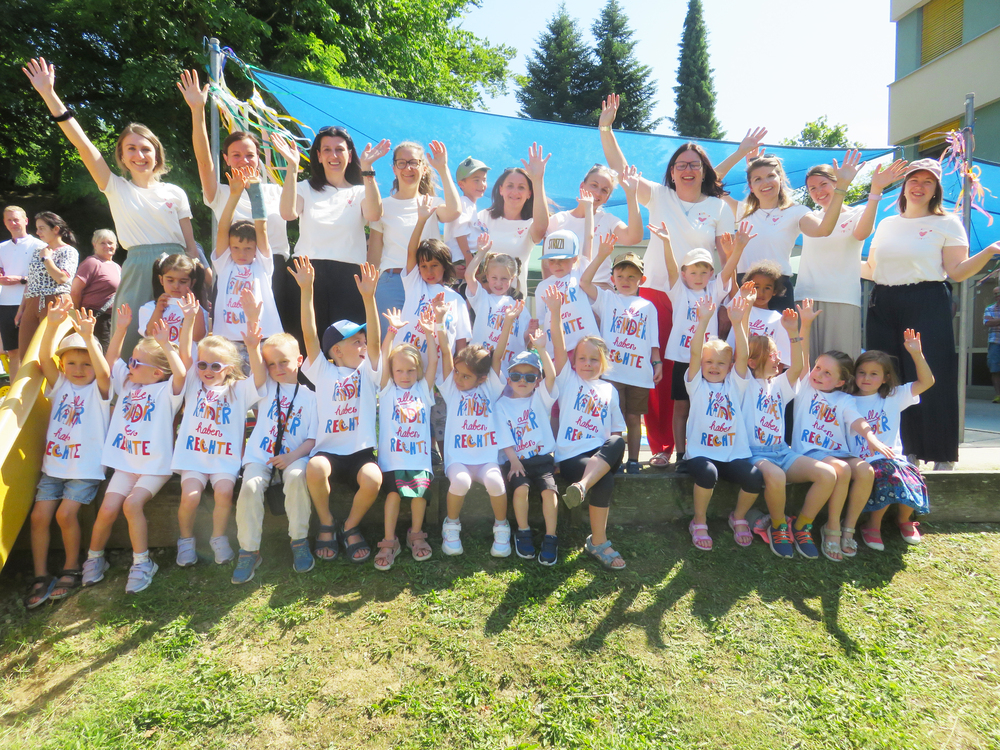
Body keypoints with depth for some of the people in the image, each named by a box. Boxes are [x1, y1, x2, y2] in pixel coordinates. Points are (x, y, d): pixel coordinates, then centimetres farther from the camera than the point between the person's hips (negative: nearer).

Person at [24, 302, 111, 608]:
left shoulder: (99, 390, -2)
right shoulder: (59, 385, 8)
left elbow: (104, 372, -25)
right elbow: (44, 358, -7)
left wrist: (88, 337, -37)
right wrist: (52, 325, -24)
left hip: (86, 468, -4)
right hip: (53, 465, 5)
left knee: (65, 513, -16)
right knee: (39, 515, -5)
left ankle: (72, 568, 5)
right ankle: (40, 577, 8)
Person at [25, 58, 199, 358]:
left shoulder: (175, 193, 10)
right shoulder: (117, 190, 11)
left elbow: (190, 245, 8)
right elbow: (83, 144, 4)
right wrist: (49, 95, -2)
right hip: (136, 271, 0)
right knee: (131, 343, -4)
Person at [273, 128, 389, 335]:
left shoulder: (360, 192, 12)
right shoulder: (307, 188, 15)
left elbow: (374, 215, -11)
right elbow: (288, 213, -6)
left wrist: (367, 169, -15)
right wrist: (292, 167, -10)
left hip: (348, 277, -1)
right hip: (307, 274, 1)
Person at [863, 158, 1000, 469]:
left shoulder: (947, 223, 7)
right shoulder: (886, 224, 18)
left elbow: (957, 272, -3)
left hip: (927, 304, -4)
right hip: (883, 306, 4)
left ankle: (942, 456, 3)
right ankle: (903, 450, 14)